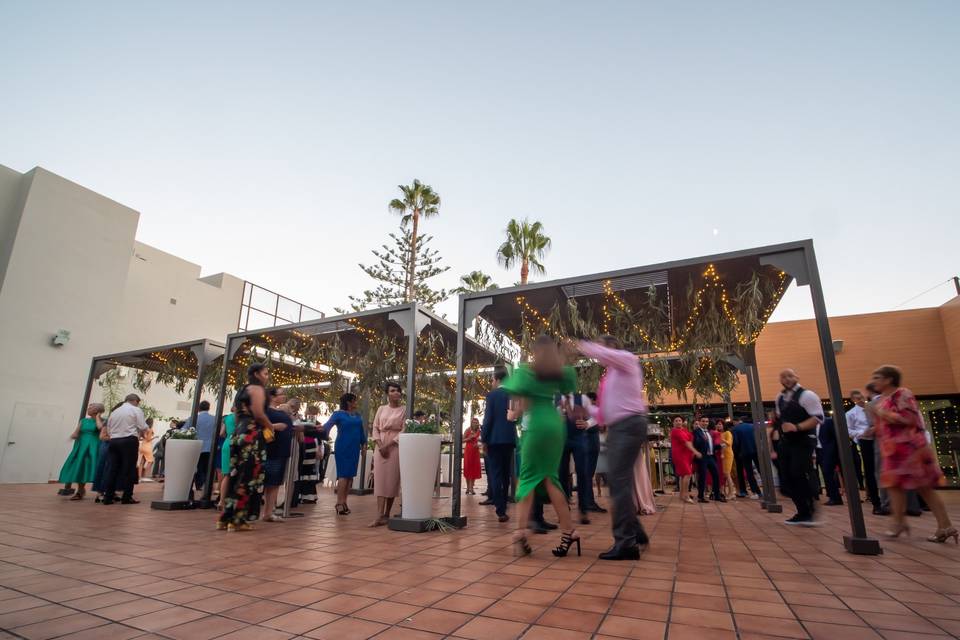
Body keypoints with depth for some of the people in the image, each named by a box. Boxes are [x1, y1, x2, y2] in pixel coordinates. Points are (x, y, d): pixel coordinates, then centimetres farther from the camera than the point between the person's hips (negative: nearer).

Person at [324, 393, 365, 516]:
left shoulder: (357, 415, 13)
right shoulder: (338, 414, -3)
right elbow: (328, 425, -17)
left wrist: (363, 444, 17)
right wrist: (322, 429, -37)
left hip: (354, 448, 6)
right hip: (342, 447, -6)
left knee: (351, 475, 6)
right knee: (343, 474, -8)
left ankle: (344, 502, 13)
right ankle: (339, 503, -4)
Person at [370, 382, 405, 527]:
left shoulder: (404, 410, 1)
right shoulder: (381, 409, 11)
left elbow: (404, 431, -6)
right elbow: (375, 428, 9)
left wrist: (389, 445, -13)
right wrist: (380, 445, -7)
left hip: (395, 447, -3)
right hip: (381, 447, 3)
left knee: (392, 480, 0)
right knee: (380, 479, -3)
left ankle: (387, 514, 11)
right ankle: (379, 516, -6)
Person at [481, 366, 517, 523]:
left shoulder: (492, 395, -7)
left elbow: (488, 419, -11)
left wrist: (483, 439, -5)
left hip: (495, 439, -5)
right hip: (509, 439, 5)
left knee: (495, 475, -1)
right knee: (505, 475, 15)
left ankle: (501, 511, -5)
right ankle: (502, 507, 23)